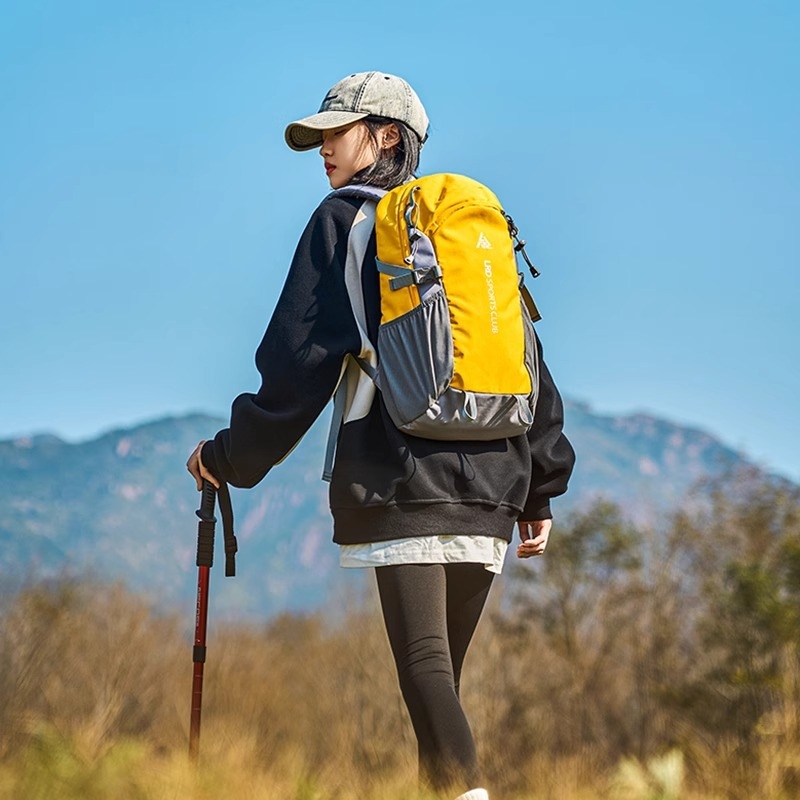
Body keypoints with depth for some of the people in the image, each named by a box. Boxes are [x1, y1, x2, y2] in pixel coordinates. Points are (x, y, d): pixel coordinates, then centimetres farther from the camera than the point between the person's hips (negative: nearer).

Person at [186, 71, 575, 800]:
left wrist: (231, 457, 6)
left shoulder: (346, 221, 4)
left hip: (401, 482, -6)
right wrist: (540, 489, 21)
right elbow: (529, 363, 18)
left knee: (425, 664, -13)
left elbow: (300, 358, -2)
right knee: (442, 673, 9)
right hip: (488, 490, 6)